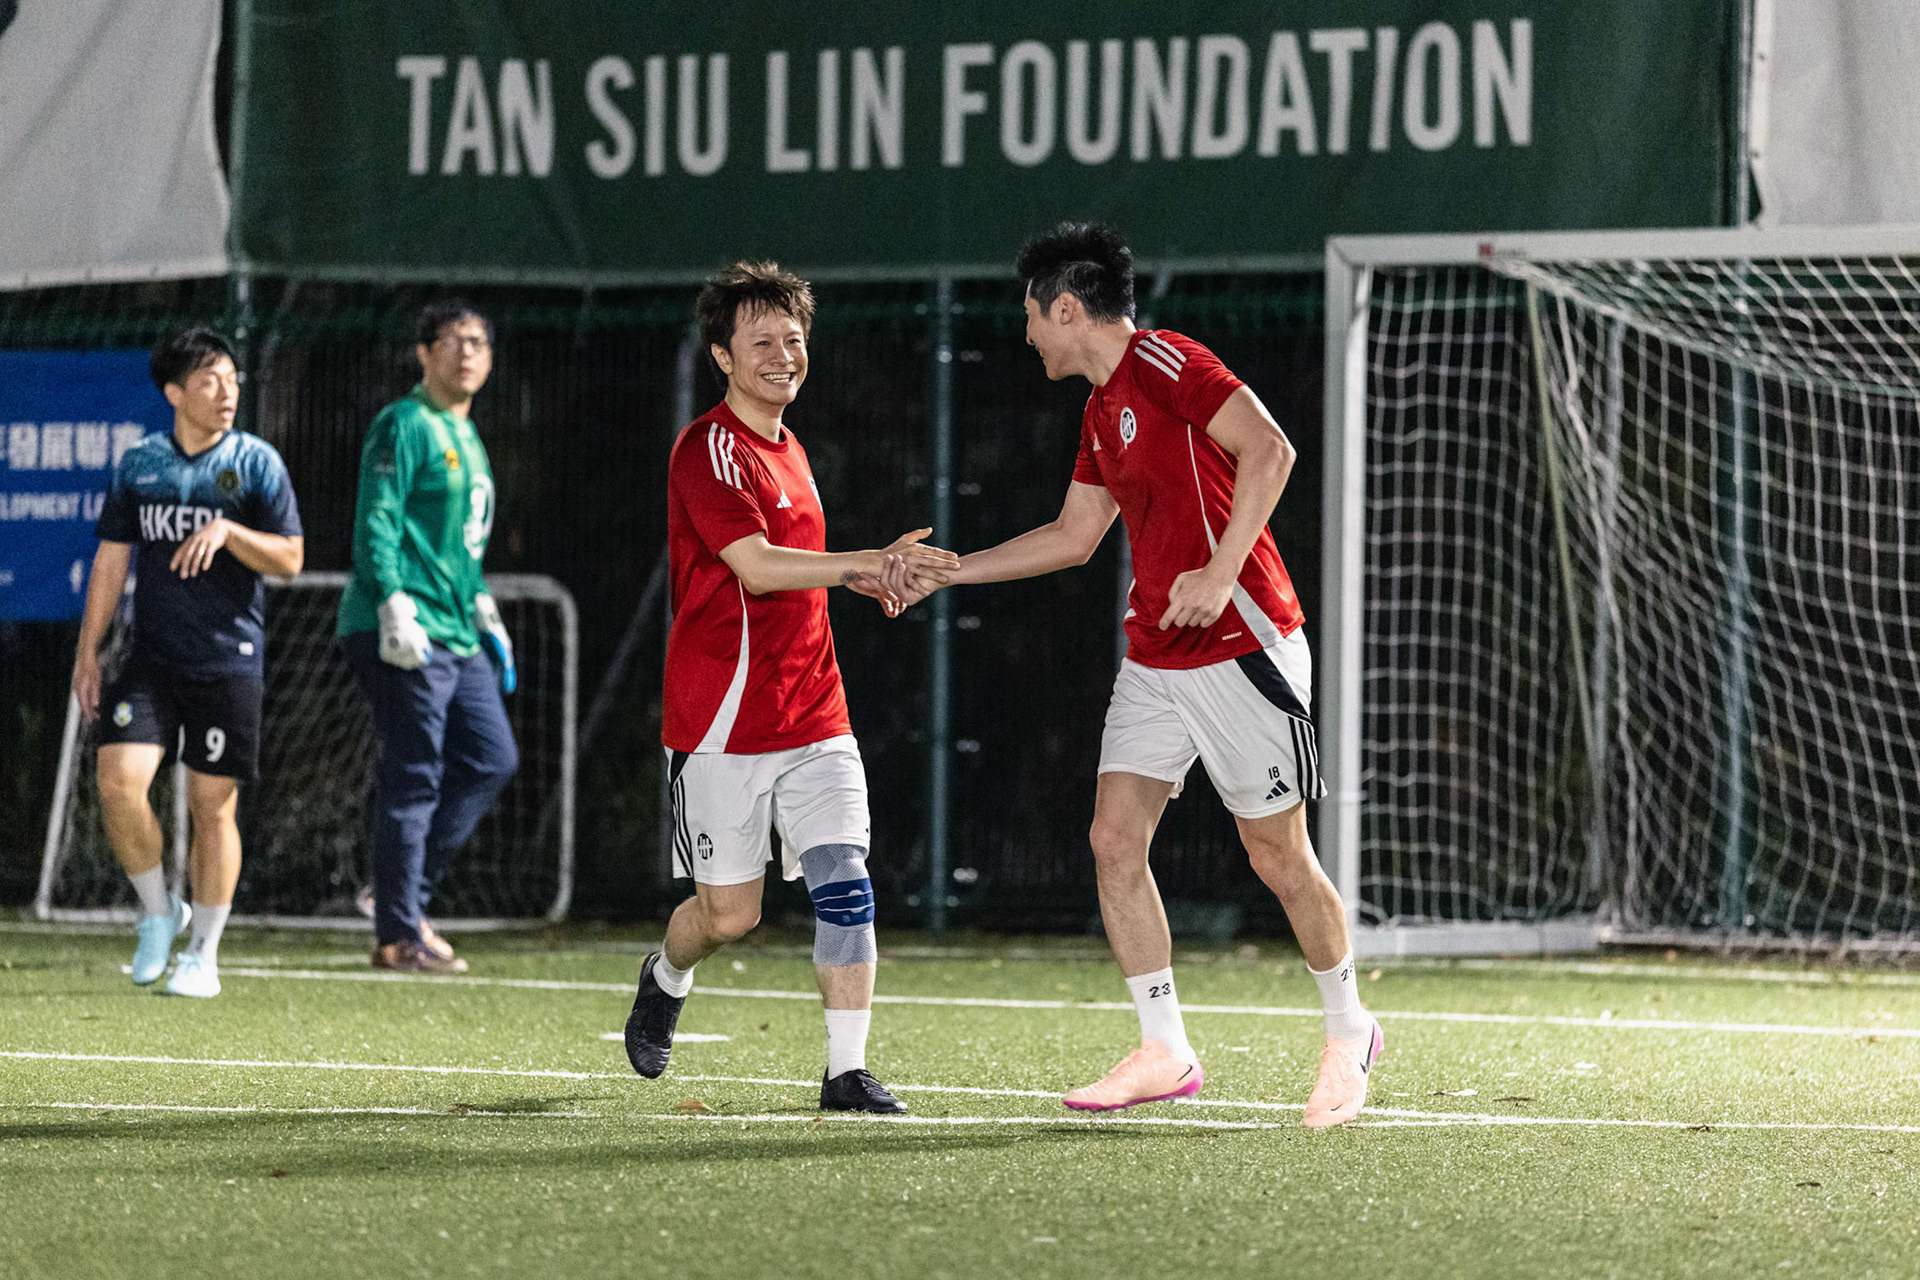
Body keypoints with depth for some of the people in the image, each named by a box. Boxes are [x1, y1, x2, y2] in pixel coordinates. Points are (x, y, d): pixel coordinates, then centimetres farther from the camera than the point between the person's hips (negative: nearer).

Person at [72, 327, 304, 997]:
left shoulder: (256, 462, 0)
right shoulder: (138, 464, 7)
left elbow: (290, 558, -2)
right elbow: (111, 560, 12)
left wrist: (227, 530, -19)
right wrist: (88, 653, 9)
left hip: (229, 660, -2)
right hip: (151, 661, 2)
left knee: (212, 806, 0)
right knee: (118, 782, -13)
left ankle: (203, 954, 12)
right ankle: (158, 912, 9)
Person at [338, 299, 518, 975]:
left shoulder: (468, 437, 21)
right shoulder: (405, 425, -8)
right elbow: (377, 521, -16)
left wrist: (481, 603, 23)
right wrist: (394, 606, -24)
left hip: (458, 635, 10)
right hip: (406, 635, -10)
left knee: (492, 758, 6)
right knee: (413, 781, -8)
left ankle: (405, 892, 14)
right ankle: (399, 935, -4)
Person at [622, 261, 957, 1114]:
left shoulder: (787, 448, 15)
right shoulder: (708, 450, -12)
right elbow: (756, 566, -24)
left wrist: (861, 580, 12)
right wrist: (874, 559, -32)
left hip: (813, 715, 6)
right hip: (722, 721, -6)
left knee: (842, 880, -9)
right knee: (729, 913, 2)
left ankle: (847, 1074, -8)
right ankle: (666, 979, 35)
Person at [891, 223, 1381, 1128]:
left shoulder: (1165, 365, -13)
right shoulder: (1102, 411, 15)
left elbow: (1269, 450, -23)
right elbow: (1075, 535, 26)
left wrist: (1221, 573, -29)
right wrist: (945, 570, 26)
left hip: (1241, 648, -9)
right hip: (1154, 663, 9)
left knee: (1278, 856, -1)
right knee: (1115, 841, -2)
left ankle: (1348, 1030, 19)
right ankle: (1164, 1053, 3)